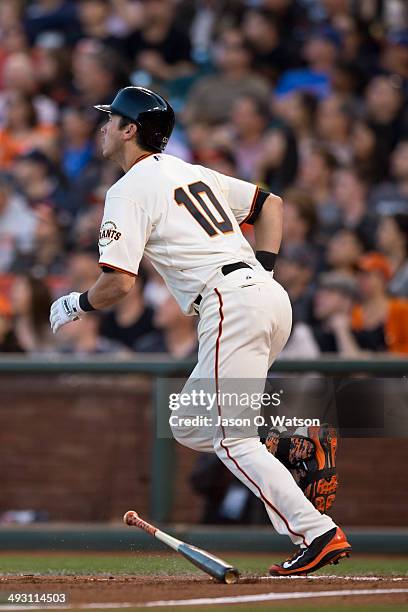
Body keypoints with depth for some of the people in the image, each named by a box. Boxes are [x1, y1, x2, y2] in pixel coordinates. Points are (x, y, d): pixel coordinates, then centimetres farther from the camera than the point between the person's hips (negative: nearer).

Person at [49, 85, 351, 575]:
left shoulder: (130, 190, -3)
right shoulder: (193, 173, 23)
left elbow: (118, 282, -10)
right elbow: (269, 203, 30)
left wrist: (77, 305, 9)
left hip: (232, 304, -9)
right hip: (270, 295, 9)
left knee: (232, 440, -8)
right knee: (188, 426, 17)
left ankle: (318, 535, -17)